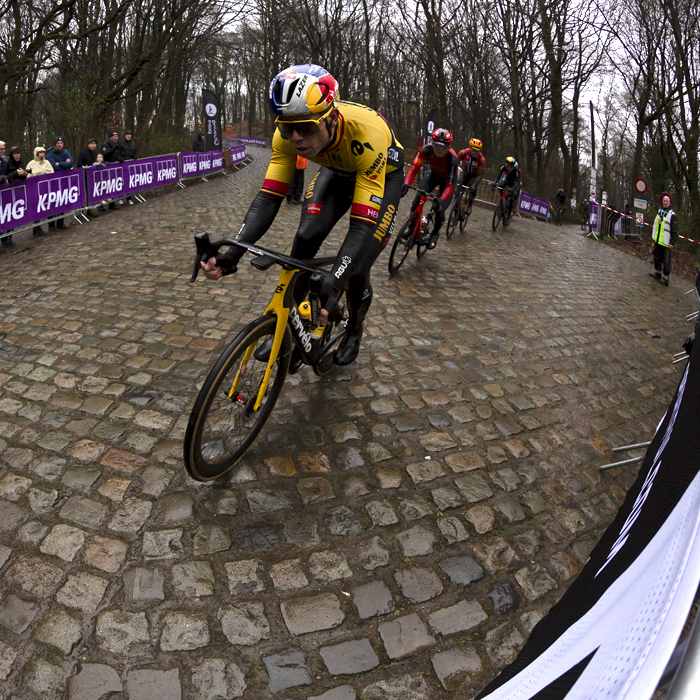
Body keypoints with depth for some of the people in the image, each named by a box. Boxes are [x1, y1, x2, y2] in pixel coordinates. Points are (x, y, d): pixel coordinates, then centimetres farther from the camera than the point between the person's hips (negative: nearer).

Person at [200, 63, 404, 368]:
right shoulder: (288, 134, -29)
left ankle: (354, 330, 19)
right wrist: (231, 255, -41)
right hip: (338, 170, 4)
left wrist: (331, 285, -58)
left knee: (357, 267, -13)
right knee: (305, 239, -17)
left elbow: (363, 226, -46)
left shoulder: (367, 133, -43)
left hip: (382, 174, -4)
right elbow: (268, 198, -28)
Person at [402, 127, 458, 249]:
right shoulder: (426, 150, -31)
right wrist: (406, 184, -50)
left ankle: (435, 233, 17)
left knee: (440, 209, -13)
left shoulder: (452, 158, -38)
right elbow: (414, 167, -33)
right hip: (434, 174, 3)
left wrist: (441, 200, -55)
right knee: (419, 196, -23)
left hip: (447, 179, -3)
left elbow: (450, 185, -39)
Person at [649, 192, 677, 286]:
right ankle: (658, 273, 30)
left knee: (666, 261, -4)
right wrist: (653, 238, 20)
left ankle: (666, 277, 2)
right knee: (657, 257, 17)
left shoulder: (672, 215, -10)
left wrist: (672, 243, -15)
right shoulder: (659, 212, 12)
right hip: (657, 241, 7)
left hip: (666, 243, -7)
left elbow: (674, 231, -11)